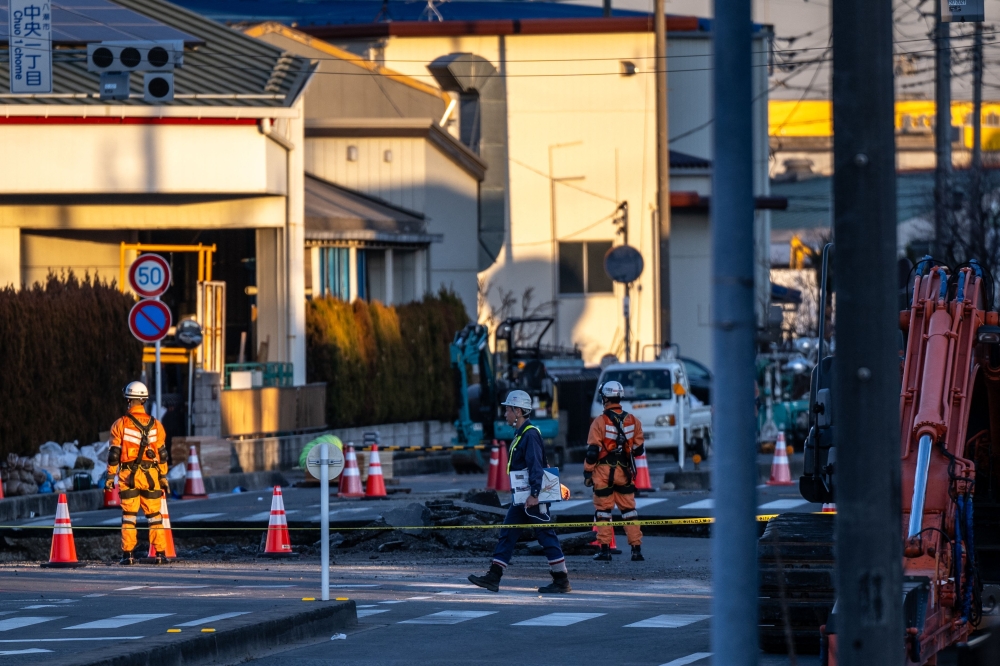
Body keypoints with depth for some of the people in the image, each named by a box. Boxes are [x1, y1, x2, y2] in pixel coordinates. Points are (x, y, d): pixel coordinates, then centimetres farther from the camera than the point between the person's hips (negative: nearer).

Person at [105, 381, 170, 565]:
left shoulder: (120, 424, -4)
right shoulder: (155, 425, 3)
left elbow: (114, 453, -4)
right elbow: (162, 454, 7)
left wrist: (110, 477, 2)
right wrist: (163, 477, 14)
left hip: (128, 475, -2)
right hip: (151, 475, 2)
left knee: (128, 516, 2)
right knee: (154, 516, 7)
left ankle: (127, 554, -1)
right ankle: (160, 552, 4)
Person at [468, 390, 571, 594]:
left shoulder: (531, 435, -16)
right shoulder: (520, 434, 16)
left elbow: (536, 466, -23)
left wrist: (534, 494, -27)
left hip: (534, 499, -11)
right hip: (522, 498, 11)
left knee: (546, 536, -5)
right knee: (507, 534, 8)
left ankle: (561, 581, 0)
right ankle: (493, 577, 9)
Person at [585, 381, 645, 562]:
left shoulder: (600, 422, -10)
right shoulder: (633, 421, 3)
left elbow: (592, 451, -11)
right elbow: (638, 449, 10)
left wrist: (587, 473, -3)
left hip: (604, 472, -3)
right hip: (624, 472, 4)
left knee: (603, 511, 4)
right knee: (629, 510, 10)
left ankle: (605, 550, 2)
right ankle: (636, 549, 5)